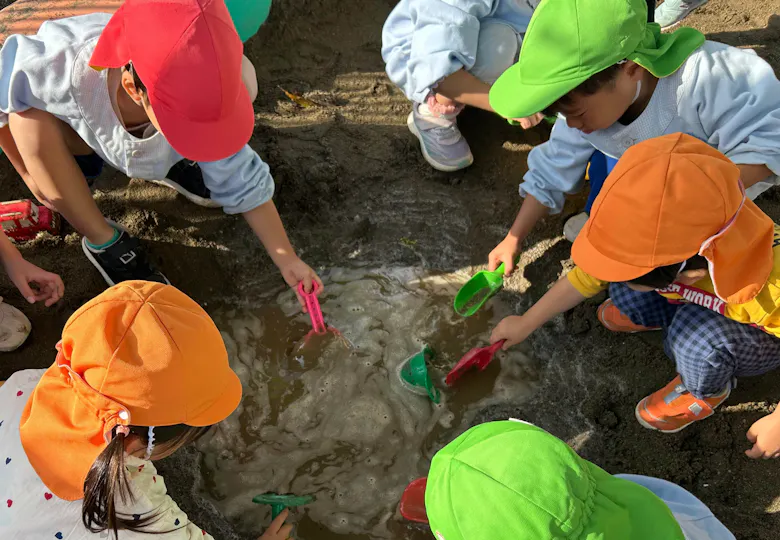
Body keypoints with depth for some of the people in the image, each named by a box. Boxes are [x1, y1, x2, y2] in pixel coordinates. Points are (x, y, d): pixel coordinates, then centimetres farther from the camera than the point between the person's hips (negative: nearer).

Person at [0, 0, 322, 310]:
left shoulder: (193, 97, -36)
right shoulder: (61, 70, -44)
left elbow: (244, 185, -27)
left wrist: (287, 260, -25)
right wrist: (31, 173, -12)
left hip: (141, 128, 1)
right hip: (76, 133, -1)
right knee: (32, 120, -37)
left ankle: (170, 162, 6)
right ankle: (102, 241, -12)